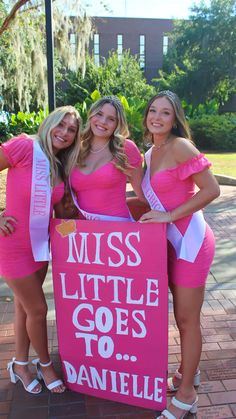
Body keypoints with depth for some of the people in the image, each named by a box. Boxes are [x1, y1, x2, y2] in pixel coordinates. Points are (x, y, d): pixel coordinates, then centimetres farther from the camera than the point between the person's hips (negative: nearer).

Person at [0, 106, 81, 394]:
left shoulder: (62, 165, 2)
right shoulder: (25, 146, -19)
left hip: (40, 244, 7)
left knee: (24, 306, 20)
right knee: (38, 309, 6)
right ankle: (45, 364, 31)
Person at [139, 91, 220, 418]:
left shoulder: (180, 146, -14)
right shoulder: (150, 153, 10)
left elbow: (211, 189, -17)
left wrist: (169, 215, -19)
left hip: (191, 241, -8)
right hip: (172, 242, 8)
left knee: (187, 320, 3)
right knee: (182, 315, 19)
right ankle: (188, 372, 41)